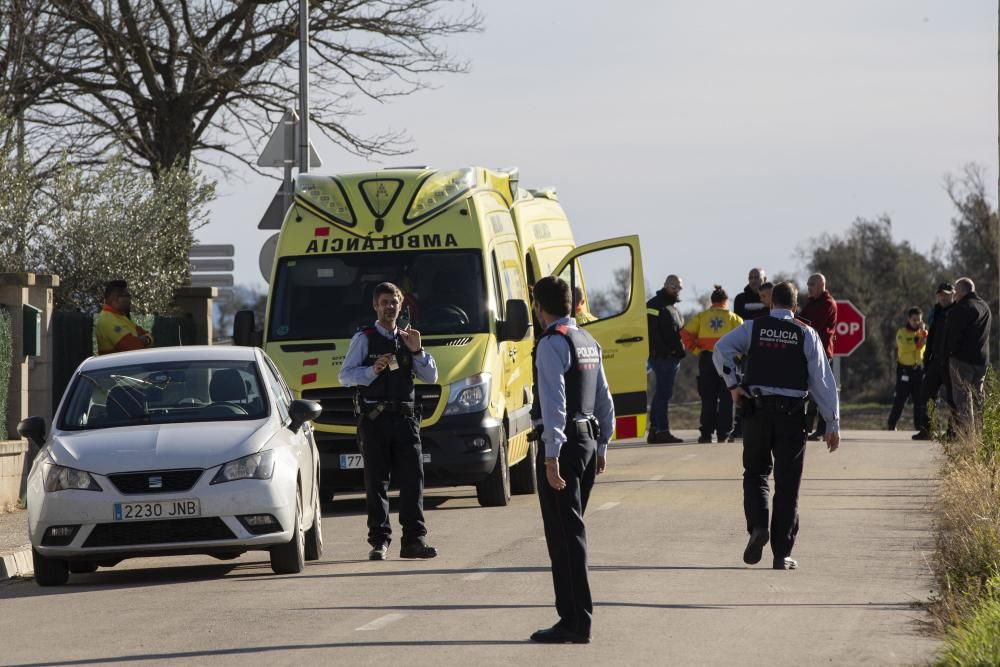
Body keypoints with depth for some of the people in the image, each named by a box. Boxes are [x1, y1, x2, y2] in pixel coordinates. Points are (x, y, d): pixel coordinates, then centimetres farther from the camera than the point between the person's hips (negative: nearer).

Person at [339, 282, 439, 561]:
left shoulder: (407, 339, 18)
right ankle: (379, 540, -1)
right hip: (373, 419, -3)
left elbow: (431, 377, 14)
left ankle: (414, 539, -1)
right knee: (376, 480, -2)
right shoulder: (364, 339, 5)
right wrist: (373, 370, -15)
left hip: (404, 416, 3)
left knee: (412, 478, -3)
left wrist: (417, 351, -2)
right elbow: (345, 376, 0)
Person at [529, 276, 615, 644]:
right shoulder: (588, 341, 14)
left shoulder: (552, 344, -14)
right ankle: (577, 615, 22)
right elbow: (604, 399, 19)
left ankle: (575, 621, -8)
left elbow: (554, 404, -21)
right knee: (573, 530, 17)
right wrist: (601, 445, 25)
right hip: (589, 440, 9)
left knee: (564, 534, -7)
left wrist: (551, 458, -22)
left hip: (563, 442, -9)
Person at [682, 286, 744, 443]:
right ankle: (723, 434, 2)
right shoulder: (733, 318, 5)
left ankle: (706, 434, 1)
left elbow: (685, 334, -2)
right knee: (726, 399, 5)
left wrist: (696, 350, 3)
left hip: (706, 358, 1)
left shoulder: (701, 317, 8)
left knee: (708, 398, 6)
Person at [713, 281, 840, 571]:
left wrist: (733, 384, -4)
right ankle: (782, 554, 2)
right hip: (792, 413, -1)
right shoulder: (806, 334, 4)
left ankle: (757, 526, -9)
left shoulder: (754, 328, 5)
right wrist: (833, 424, 4)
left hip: (757, 409, 1)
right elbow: (822, 380, 2)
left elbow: (721, 348, -9)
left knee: (755, 472, 17)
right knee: (787, 484, 5)